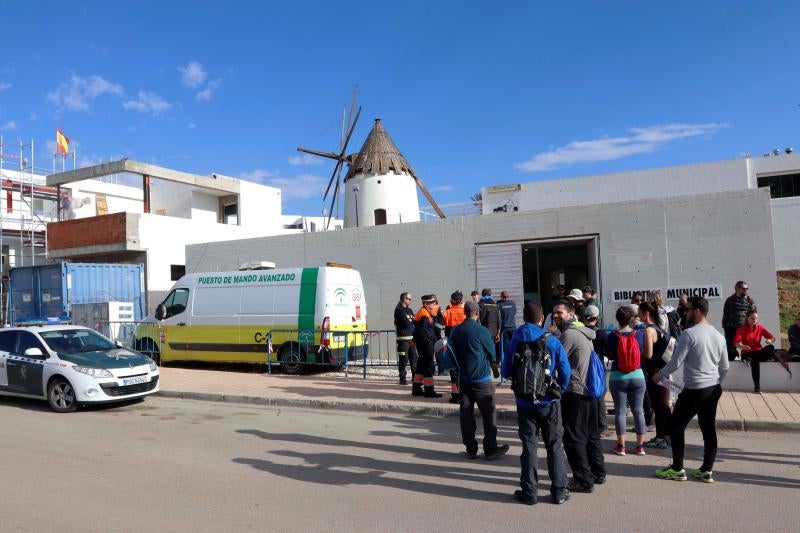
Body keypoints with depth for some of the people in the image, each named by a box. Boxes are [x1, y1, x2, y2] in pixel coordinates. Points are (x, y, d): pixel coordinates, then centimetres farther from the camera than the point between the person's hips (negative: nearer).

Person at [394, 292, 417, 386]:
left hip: (412, 338, 7)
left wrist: (410, 322, -7)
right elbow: (406, 323, -15)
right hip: (403, 338, -7)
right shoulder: (399, 310, -6)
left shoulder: (410, 310, 19)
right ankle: (402, 379, 3)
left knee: (414, 358, 10)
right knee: (403, 359, -4)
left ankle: (415, 377, 19)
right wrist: (412, 322, 2)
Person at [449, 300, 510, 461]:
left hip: (463, 378, 5)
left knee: (466, 413, 9)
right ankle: (490, 449, 7)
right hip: (482, 379, -5)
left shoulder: (455, 332, 1)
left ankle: (471, 449, 15)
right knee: (489, 413, 4)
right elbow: (492, 354, -1)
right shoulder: (482, 331, -13)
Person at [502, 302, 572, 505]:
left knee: (528, 446, 10)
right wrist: (559, 391, 6)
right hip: (549, 403, -1)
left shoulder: (513, 342, -4)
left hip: (525, 403, 1)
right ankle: (559, 491, 18)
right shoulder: (552, 340, -9)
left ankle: (529, 492, 15)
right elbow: (565, 372, -10)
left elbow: (506, 373, 1)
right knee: (555, 446, 12)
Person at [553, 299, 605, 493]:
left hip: (575, 393, -9)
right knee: (591, 435, 19)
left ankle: (583, 480, 3)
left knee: (573, 438, -1)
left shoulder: (569, 334, -16)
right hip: (590, 391, 9)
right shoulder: (583, 332, 12)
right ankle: (598, 473, 30)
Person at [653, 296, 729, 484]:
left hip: (694, 390, -7)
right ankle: (706, 470, 18)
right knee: (709, 428, 13)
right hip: (714, 389, 8)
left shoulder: (689, 334, -16)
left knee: (676, 426, 5)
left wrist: (660, 375, 1)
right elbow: (725, 366, 16)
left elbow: (676, 362, -15)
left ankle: (677, 469, 10)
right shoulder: (718, 335, 8)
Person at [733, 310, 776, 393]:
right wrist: (742, 346, -41)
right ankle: (757, 386, -36)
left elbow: (773, 337, 2)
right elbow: (736, 343, -17)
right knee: (755, 361, -38)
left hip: (758, 352, 4)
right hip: (747, 353, -3)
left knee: (771, 348, -28)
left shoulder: (760, 328, 6)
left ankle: (752, 360, -27)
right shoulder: (742, 329, -5)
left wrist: (770, 340, -24)